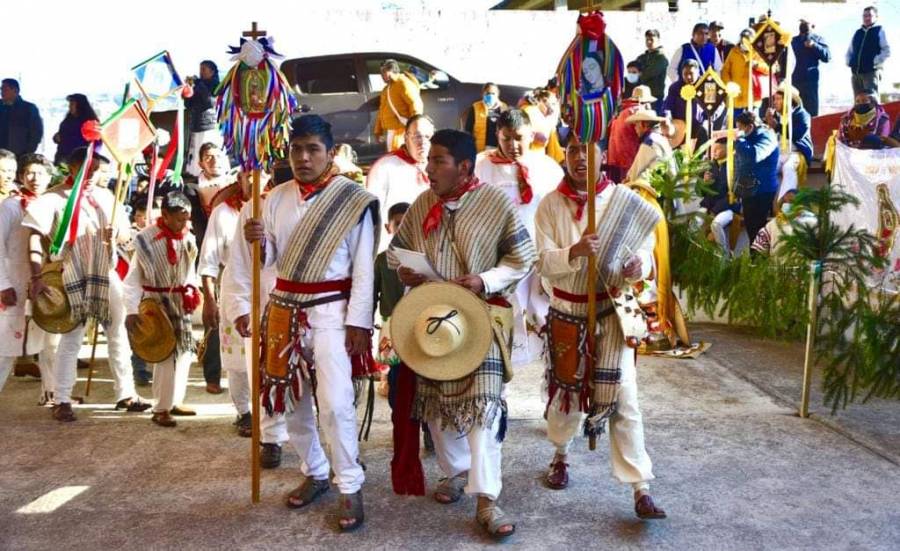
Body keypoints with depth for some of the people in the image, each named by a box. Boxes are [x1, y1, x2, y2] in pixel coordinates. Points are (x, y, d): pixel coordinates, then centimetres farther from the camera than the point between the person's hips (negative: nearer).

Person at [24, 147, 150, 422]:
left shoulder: (106, 196, 8)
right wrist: (37, 276, -24)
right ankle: (62, 401, 10)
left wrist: (117, 233, -16)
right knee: (71, 340, 0)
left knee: (119, 334, 11)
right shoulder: (54, 198, -7)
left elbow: (127, 234, 9)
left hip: (107, 276, 5)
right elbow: (35, 236, -16)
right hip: (75, 279, -5)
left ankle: (125, 393, 22)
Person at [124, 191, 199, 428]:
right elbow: (133, 278, -11)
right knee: (167, 354, -9)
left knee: (184, 351, 10)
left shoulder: (188, 239, 2)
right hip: (155, 303, -6)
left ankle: (173, 401, 26)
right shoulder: (146, 239, -13)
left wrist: (191, 292, -2)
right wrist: (132, 310, -16)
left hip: (181, 304, 6)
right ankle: (160, 409, 3)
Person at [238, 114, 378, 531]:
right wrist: (257, 242, -11)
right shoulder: (277, 198, 7)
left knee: (334, 401, -12)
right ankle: (314, 473, 32)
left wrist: (359, 321, -13)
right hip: (285, 307, 6)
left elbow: (364, 267, -8)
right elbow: (270, 258, 11)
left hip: (331, 309, -5)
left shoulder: (353, 200, -7)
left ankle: (350, 488, 4)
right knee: (294, 396, 13)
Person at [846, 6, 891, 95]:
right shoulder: (857, 33, 19)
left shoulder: (880, 31, 4)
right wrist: (849, 62, 8)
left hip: (872, 72, -6)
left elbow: (887, 51, -4)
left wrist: (875, 62, -14)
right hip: (856, 73, 6)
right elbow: (849, 51, 26)